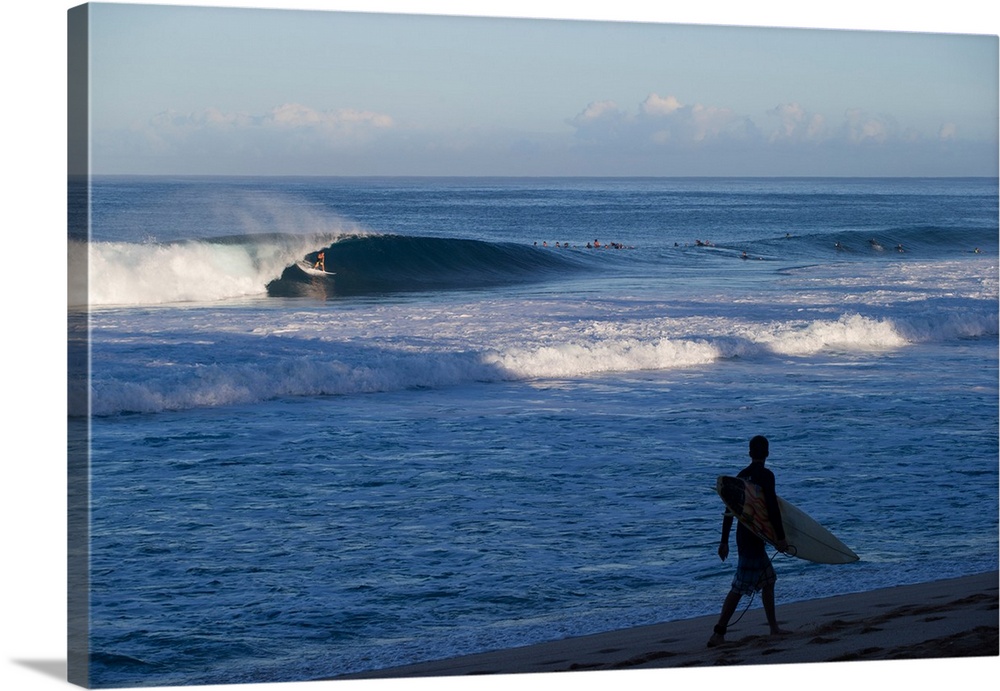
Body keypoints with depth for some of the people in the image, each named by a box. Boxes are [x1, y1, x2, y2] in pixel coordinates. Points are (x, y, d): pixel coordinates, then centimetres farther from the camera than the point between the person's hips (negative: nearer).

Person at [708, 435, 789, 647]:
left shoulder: (741, 476, 10)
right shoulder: (766, 476, -11)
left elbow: (729, 510, 13)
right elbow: (772, 508, -18)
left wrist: (724, 541, 18)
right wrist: (780, 538, -15)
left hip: (742, 534, 8)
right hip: (754, 538, -8)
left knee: (768, 580, 19)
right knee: (740, 587, -7)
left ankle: (774, 627, 23)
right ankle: (718, 634, -10)